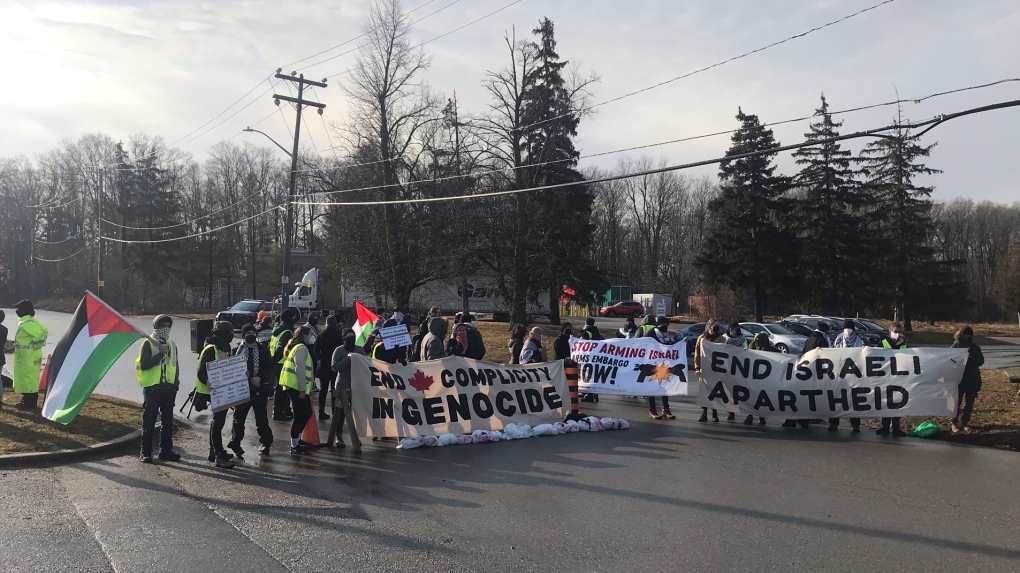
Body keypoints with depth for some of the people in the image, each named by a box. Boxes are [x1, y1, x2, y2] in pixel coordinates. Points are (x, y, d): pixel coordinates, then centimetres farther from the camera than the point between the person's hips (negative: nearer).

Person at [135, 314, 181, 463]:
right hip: (152, 388, -6)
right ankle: (146, 453, 4)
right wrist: (161, 354, -17)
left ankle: (166, 450, 18)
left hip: (168, 388, 6)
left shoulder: (172, 345, 15)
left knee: (168, 421, 10)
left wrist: (176, 383, 9)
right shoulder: (148, 343, -4)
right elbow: (144, 365, -14)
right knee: (149, 422, -1)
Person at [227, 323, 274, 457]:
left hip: (259, 389, 1)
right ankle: (235, 444, 17)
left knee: (262, 418, 11)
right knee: (238, 418, 6)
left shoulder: (263, 349, 3)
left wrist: (260, 378, -16)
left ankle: (265, 443, 23)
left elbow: (269, 368, 0)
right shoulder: (237, 350, 0)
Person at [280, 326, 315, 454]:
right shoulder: (302, 348, -14)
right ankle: (295, 445, 1)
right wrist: (302, 390, -19)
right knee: (301, 415, -4)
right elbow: (300, 370, -20)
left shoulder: (295, 346, 19)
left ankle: (297, 439, 23)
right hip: (297, 387, -10)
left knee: (306, 413, 16)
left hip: (293, 386, 10)